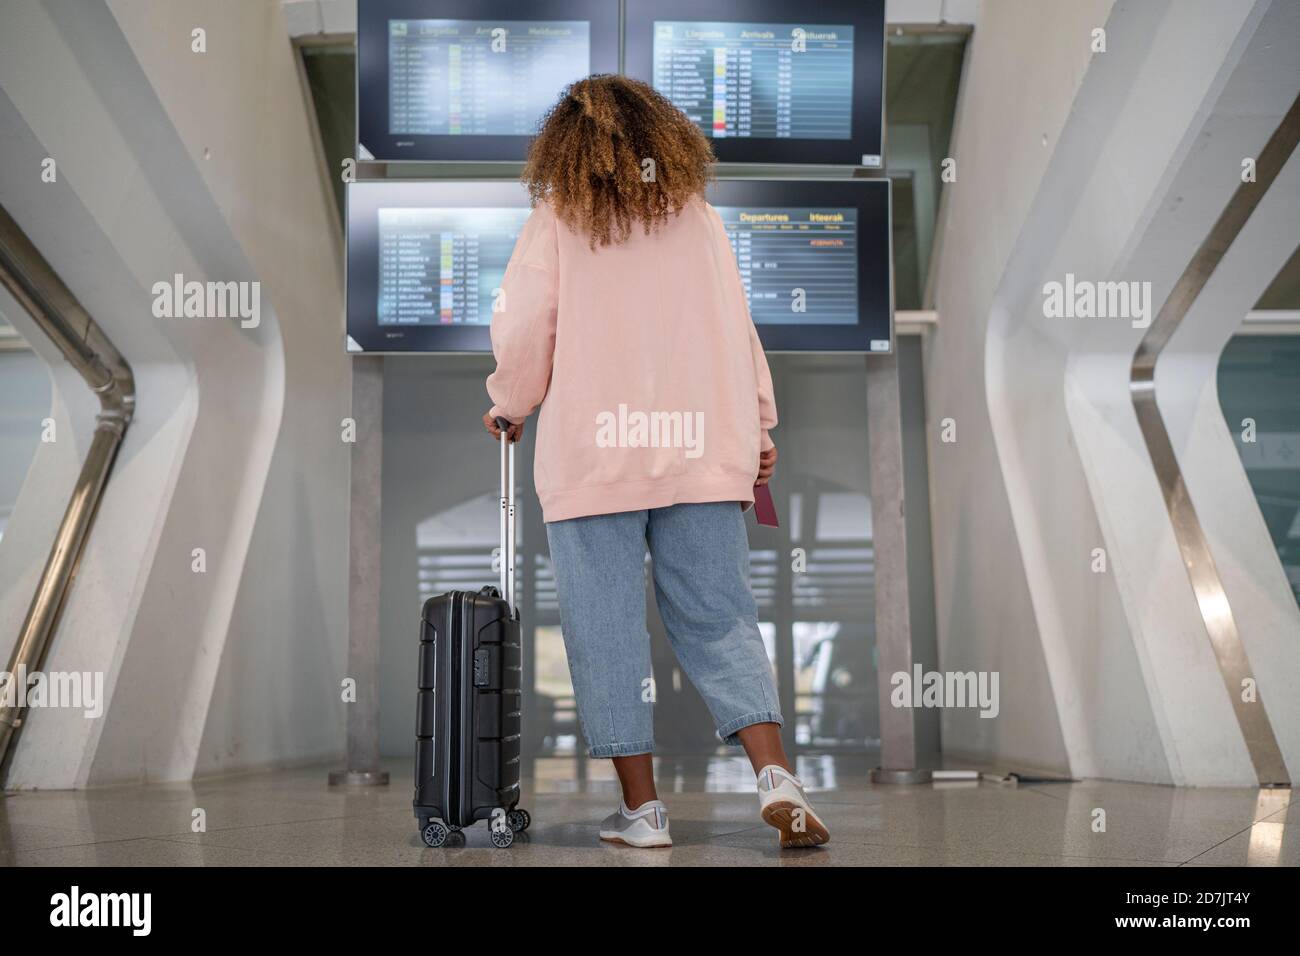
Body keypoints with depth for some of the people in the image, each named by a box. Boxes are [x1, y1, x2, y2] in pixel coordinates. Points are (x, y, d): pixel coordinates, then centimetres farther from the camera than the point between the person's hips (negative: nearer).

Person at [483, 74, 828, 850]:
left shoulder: (556, 222, 2)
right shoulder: (701, 218, 10)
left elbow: (523, 335, 1)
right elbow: (738, 329, 11)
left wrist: (508, 410, 19)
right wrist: (760, 425, 18)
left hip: (593, 456, -3)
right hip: (703, 448, 3)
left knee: (608, 630, 4)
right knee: (719, 618, 8)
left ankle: (642, 807, 7)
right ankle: (777, 776, -4)